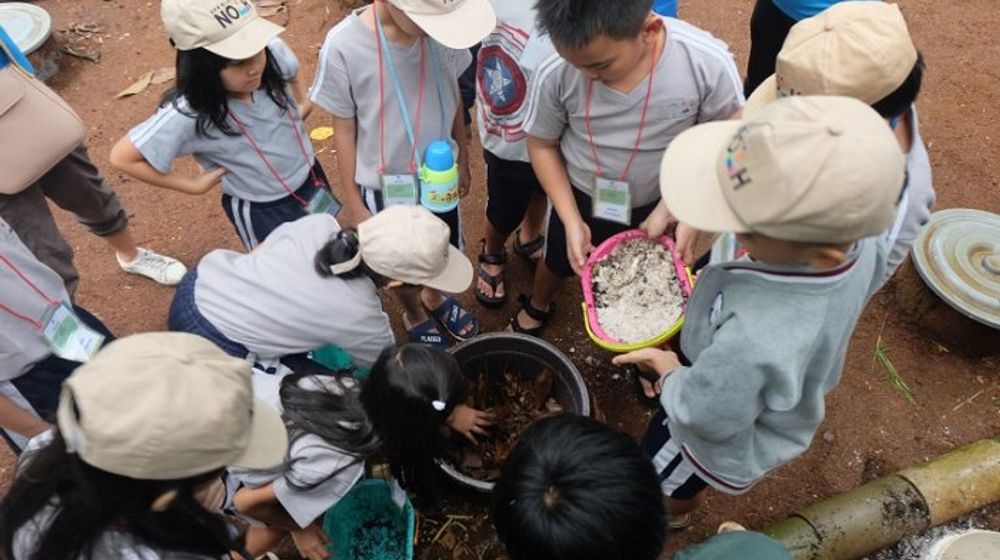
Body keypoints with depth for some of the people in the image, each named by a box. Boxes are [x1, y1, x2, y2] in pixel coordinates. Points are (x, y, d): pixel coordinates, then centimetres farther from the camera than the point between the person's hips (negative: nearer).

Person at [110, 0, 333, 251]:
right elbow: (122, 157, -20)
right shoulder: (189, 114, -33)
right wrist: (195, 185, -16)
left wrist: (302, 103, -6)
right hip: (260, 212, -4)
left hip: (311, 178, 5)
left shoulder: (273, 52, -23)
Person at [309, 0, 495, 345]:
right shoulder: (343, 46, -24)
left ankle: (434, 298, 59)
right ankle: (414, 315, 53)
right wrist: (353, 206, -5)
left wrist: (462, 159, 10)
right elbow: (344, 129, -12)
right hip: (385, 185, -3)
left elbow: (453, 94, 1)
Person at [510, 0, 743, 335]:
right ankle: (536, 308, 61)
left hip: (658, 203, 0)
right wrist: (572, 221, -17)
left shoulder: (709, 64, -33)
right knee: (559, 263, 26)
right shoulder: (555, 75, -30)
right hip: (579, 197, 0)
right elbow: (541, 144, -13)